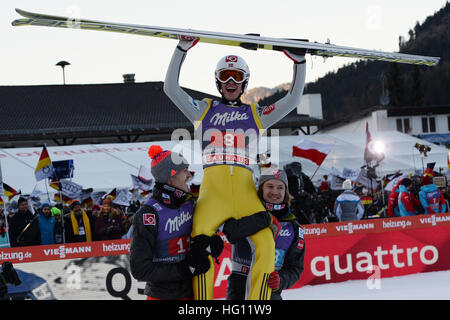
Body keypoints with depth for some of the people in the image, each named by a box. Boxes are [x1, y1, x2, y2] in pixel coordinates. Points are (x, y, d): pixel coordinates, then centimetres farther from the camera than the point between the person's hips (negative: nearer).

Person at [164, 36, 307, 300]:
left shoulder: (256, 114, 24)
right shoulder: (204, 110, 22)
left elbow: (293, 99, 20)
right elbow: (171, 88, 14)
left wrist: (299, 62, 11)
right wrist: (182, 49, 8)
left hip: (246, 190, 1)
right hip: (213, 187, -1)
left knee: (266, 246, -20)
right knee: (200, 244, -24)